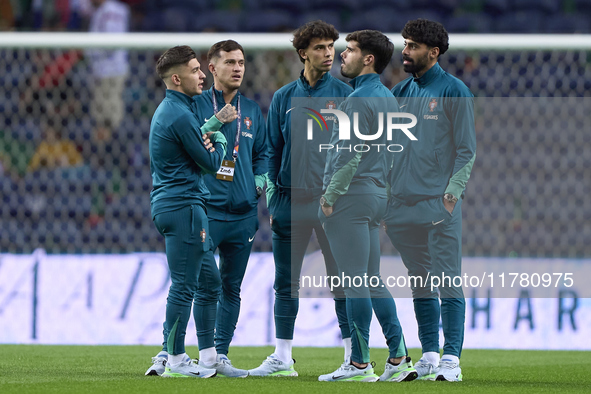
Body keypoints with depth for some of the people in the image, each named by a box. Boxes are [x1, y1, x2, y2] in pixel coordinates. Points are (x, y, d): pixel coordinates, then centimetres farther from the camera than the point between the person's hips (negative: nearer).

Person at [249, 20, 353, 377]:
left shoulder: (345, 95, 2)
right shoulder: (283, 98, 9)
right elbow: (273, 152, 12)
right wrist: (272, 200, 5)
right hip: (291, 199, 3)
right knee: (286, 281, 6)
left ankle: (354, 356, 2)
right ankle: (282, 358, 13)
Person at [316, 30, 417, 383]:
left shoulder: (360, 100, -14)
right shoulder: (388, 98, 15)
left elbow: (351, 156, -18)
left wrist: (329, 197, -12)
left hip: (353, 195, -9)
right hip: (377, 195, 9)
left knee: (356, 281, -6)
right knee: (374, 281, 12)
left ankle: (360, 364, -3)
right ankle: (399, 357, 8)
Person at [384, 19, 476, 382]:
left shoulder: (454, 91, -2)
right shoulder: (401, 91, 15)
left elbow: (467, 150, -5)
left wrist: (452, 194, -15)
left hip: (440, 203, -6)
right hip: (404, 202, 6)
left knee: (448, 281, -7)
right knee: (421, 283, 11)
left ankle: (451, 359, -8)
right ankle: (429, 356, 16)